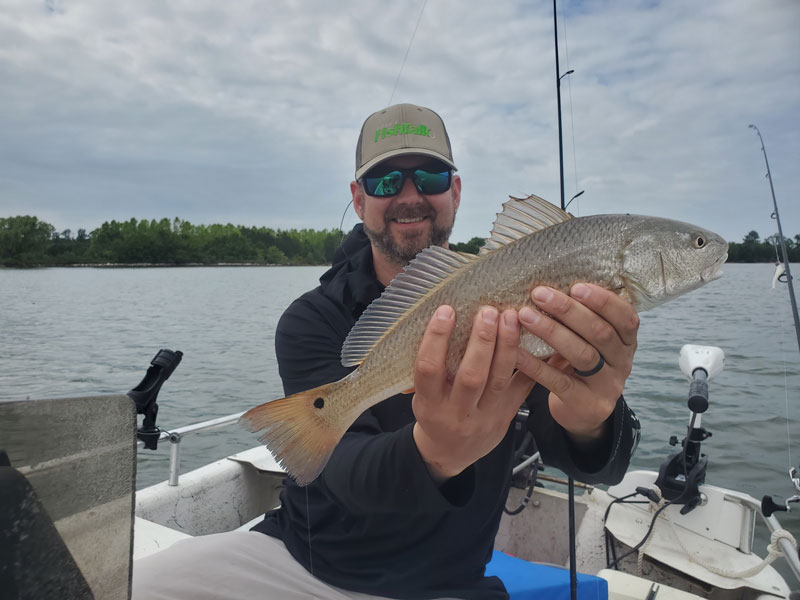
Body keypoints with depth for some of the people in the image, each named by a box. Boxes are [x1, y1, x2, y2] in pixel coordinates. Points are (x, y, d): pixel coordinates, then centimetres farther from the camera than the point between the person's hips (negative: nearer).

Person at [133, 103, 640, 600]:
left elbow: (601, 468, -21)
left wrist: (589, 425, -44)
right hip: (298, 559, 0)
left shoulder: (508, 304, -10)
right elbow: (344, 467, -25)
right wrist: (431, 455, -46)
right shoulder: (311, 320, -11)